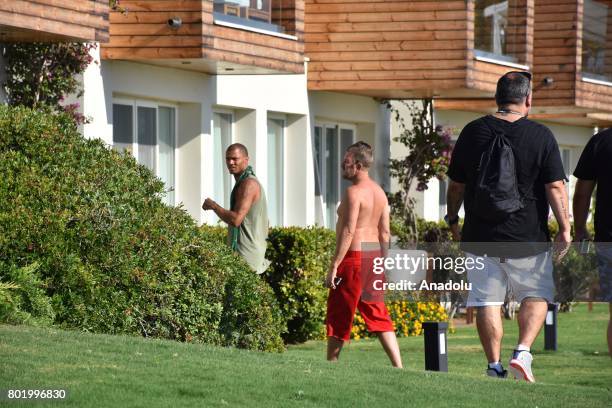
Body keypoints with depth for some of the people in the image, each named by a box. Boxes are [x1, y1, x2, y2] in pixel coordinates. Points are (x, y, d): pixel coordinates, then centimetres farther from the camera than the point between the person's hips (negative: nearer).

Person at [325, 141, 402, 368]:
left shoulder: (354, 192, -13)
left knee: (338, 316, 1)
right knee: (378, 315, 9)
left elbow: (348, 231, -19)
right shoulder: (379, 192, 13)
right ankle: (398, 366, 2)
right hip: (373, 257, 9)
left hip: (354, 257, -9)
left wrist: (334, 266, -19)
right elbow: (384, 233, 14)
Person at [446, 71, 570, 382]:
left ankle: (494, 366, 4)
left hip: (480, 236, 2)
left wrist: (452, 220, 21)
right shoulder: (541, 136, -6)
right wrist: (565, 229, -5)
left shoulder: (472, 132, 2)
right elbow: (555, 187, -9)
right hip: (528, 238, -2)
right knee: (537, 296, 11)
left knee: (487, 302, 6)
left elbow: (456, 185, 8)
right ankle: (523, 352, -6)